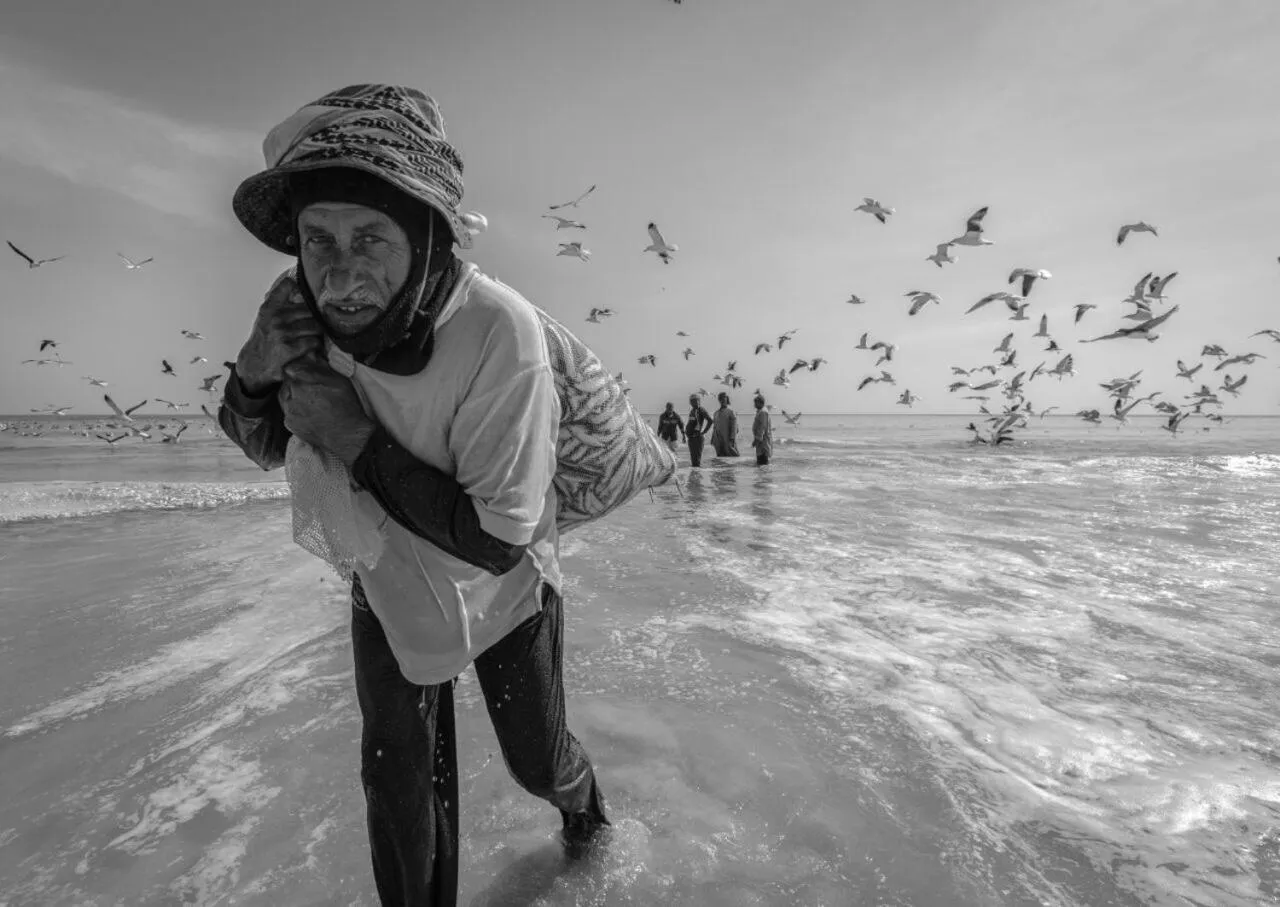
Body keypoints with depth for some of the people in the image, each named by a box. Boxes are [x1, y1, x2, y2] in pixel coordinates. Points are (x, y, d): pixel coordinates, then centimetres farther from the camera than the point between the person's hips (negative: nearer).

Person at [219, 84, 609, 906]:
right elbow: (267, 446, -1)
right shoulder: (307, 317, -20)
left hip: (504, 592, -2)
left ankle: (578, 793, 58)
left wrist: (361, 445, -34)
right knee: (401, 782, 14)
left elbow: (497, 539, -31)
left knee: (536, 762, 20)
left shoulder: (499, 330, -36)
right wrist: (254, 372, -24)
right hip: (388, 590, 3)